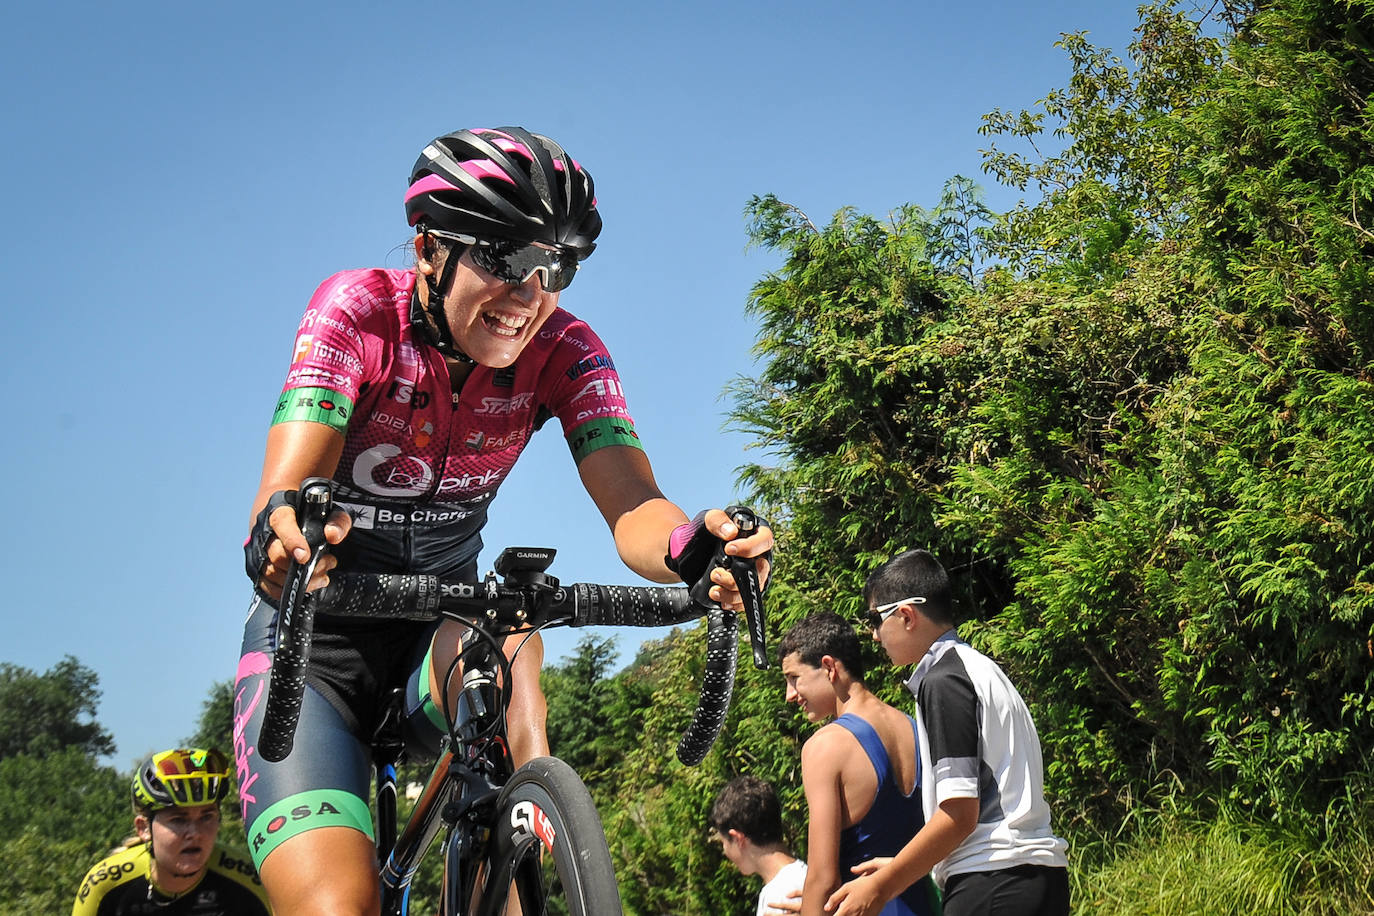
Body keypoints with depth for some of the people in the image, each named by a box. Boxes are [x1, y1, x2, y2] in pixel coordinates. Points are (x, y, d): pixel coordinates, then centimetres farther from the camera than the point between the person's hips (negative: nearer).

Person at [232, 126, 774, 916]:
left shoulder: (564, 350, -12)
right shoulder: (358, 311, -20)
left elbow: (631, 507, -26)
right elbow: (284, 492, -33)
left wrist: (693, 551, -49)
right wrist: (282, 533, -58)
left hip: (439, 623, 2)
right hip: (317, 632, -2)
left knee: (503, 639, -36)